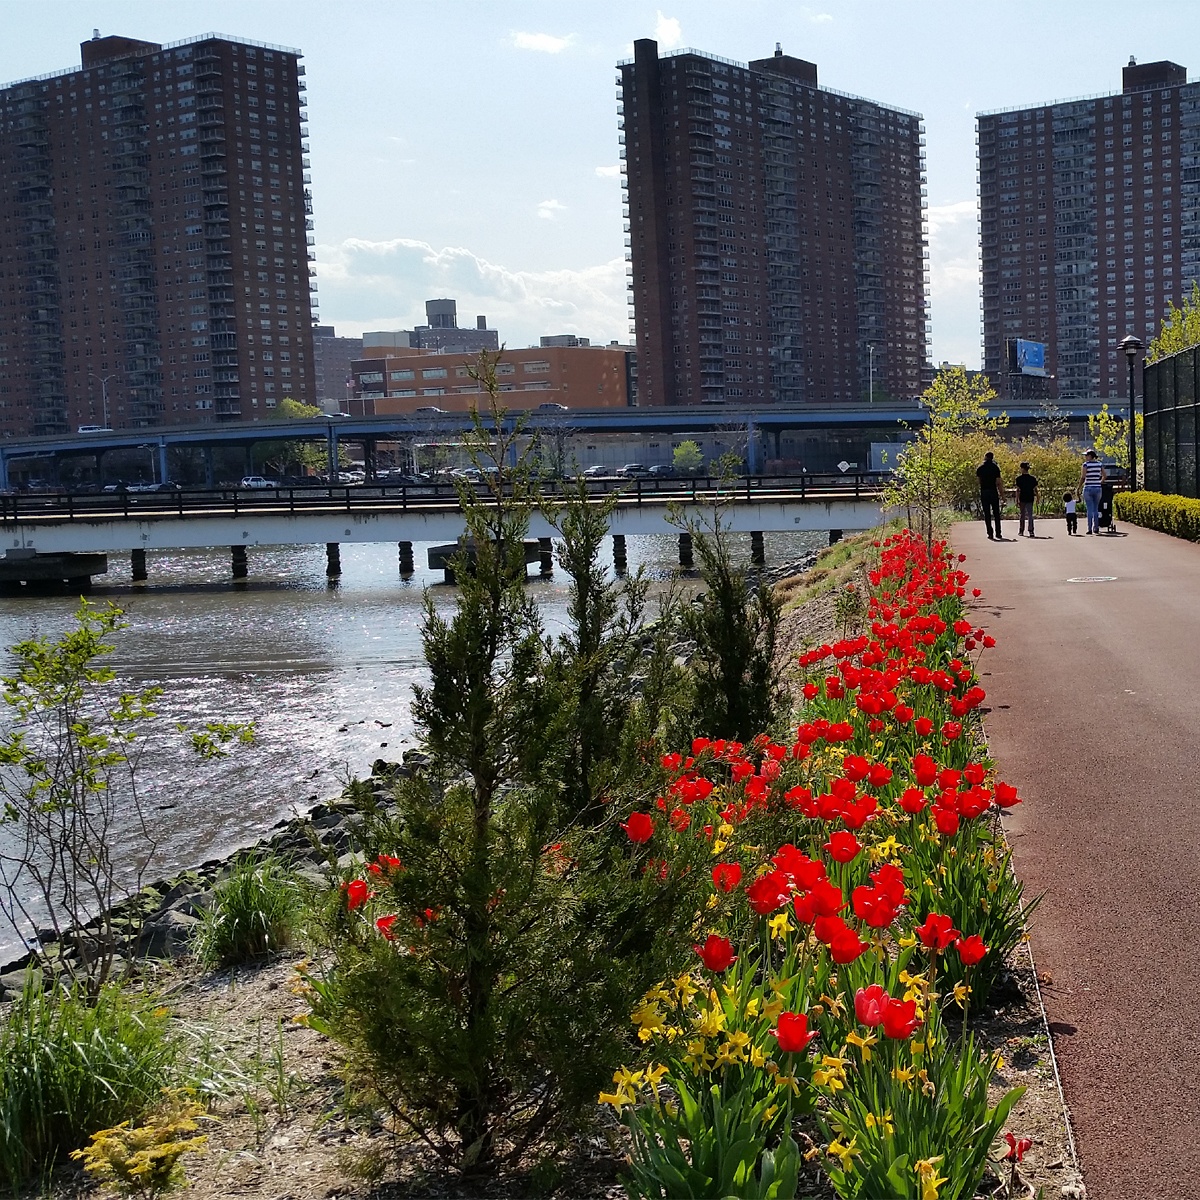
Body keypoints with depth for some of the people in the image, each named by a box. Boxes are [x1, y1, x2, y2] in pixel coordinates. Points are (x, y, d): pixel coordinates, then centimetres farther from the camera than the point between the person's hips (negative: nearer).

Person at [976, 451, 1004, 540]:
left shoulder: (980, 468, 1)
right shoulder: (995, 468, -3)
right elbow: (998, 482, -6)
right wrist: (1000, 493, 0)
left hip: (984, 492, 1)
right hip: (993, 492, -1)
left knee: (987, 514, 3)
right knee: (996, 513, 9)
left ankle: (990, 534, -2)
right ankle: (998, 533, 8)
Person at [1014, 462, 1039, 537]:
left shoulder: (1019, 478, -7)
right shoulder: (1033, 478, 1)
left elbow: (1018, 490, -10)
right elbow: (1035, 490, 1)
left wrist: (1017, 501, -9)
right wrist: (1037, 498, 12)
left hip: (1022, 499, -1)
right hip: (1030, 499, 1)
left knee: (1022, 515, 12)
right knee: (1030, 515, 1)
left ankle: (1021, 531, 19)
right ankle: (1031, 531, -12)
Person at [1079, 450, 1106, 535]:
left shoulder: (1086, 464, -7)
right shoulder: (1099, 464, 5)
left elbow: (1083, 477, -13)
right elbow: (1104, 476, 6)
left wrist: (1079, 487, -3)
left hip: (1088, 488, -4)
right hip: (1098, 489, 4)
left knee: (1090, 509, -2)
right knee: (1096, 509, 14)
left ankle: (1090, 529, -6)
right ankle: (1096, 528, 13)